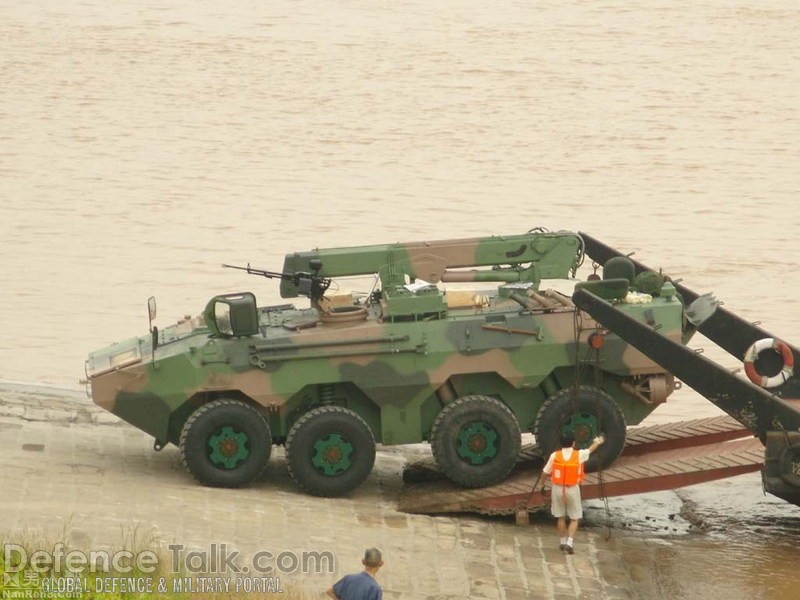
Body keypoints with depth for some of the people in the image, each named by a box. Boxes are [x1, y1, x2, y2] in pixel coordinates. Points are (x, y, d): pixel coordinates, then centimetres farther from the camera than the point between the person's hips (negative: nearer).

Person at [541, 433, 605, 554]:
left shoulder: (554, 456, -5)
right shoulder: (579, 455, -6)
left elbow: (546, 472, 3)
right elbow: (591, 449, 16)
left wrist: (542, 485, 19)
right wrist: (598, 442, 37)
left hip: (557, 488, 2)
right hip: (572, 489, -2)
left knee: (561, 517, 16)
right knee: (574, 519, 6)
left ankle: (563, 542, 25)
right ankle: (569, 542, -9)